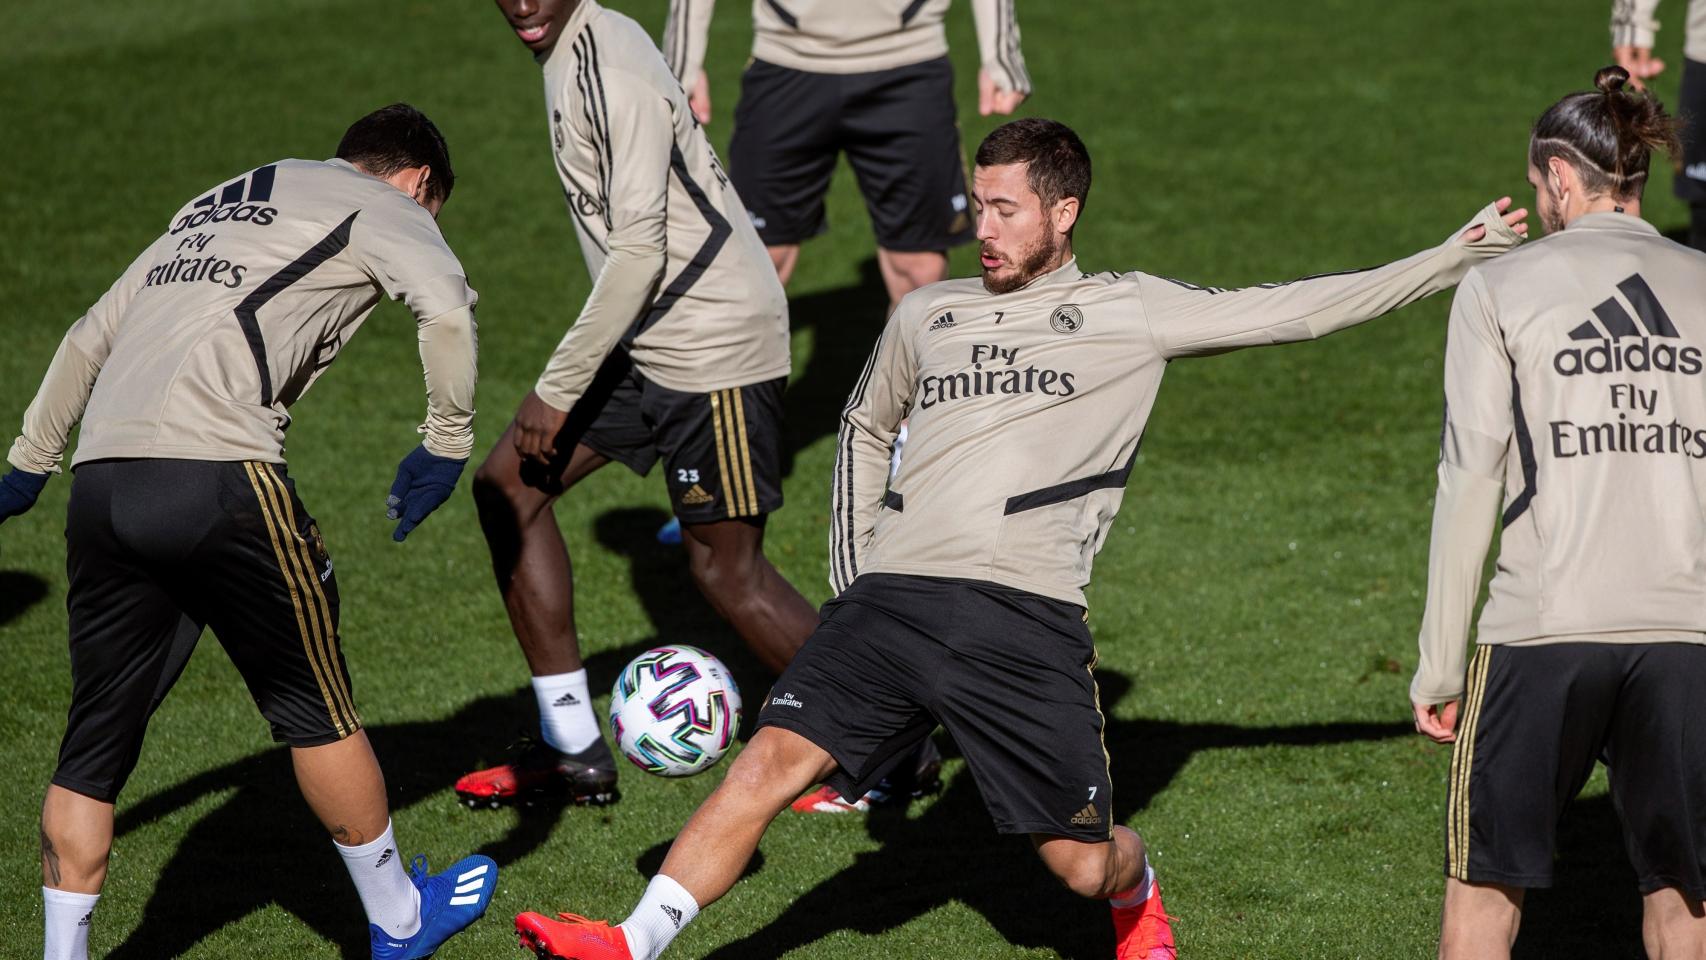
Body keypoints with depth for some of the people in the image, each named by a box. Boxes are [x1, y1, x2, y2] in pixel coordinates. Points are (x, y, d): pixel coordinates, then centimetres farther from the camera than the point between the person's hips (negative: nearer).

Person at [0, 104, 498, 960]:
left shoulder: (212, 209, 32)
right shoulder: (381, 205, 12)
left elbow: (89, 338, 32)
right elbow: (446, 309, -9)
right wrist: (446, 444, -1)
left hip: (102, 482, 6)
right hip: (217, 475, -6)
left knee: (95, 744, 11)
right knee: (314, 705, 11)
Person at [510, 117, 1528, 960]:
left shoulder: (1131, 312, 8)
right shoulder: (928, 315, 19)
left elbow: (1295, 310, 7)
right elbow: (866, 429, 34)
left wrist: (1457, 256, 4)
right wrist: (853, 580, 25)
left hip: (1027, 618, -3)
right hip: (893, 598, 3)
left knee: (1086, 866, 0)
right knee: (774, 758, -16)